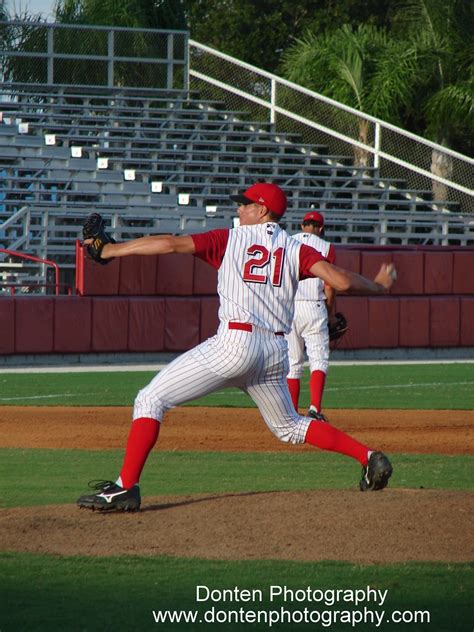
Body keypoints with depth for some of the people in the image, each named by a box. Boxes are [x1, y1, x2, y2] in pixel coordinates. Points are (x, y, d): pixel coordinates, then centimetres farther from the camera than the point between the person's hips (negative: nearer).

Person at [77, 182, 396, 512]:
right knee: (290, 427, 27)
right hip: (276, 351, 5)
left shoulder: (230, 239, 7)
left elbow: (169, 244, 0)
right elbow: (341, 281, -1)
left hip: (235, 342, -5)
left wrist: (109, 250, 5)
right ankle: (369, 457, 15)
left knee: (151, 400, -2)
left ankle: (126, 487, -15)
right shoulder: (297, 249, 12)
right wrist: (379, 286, 19)